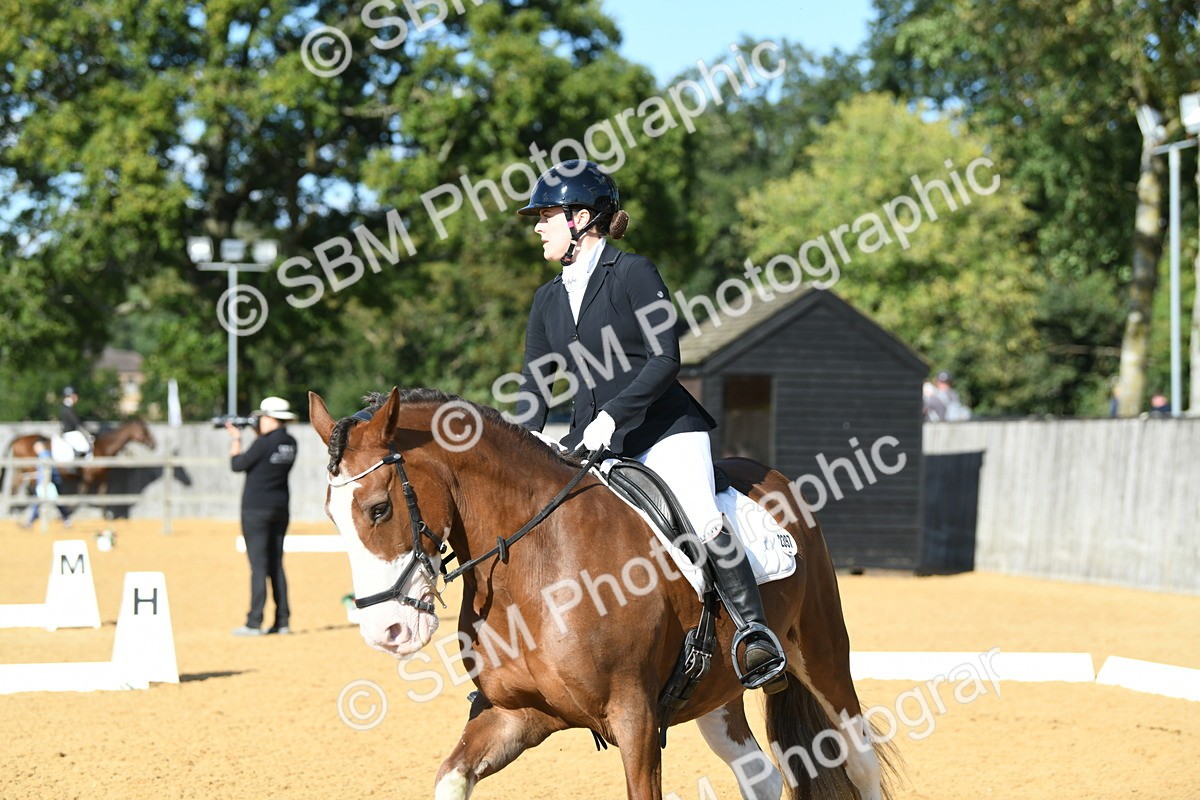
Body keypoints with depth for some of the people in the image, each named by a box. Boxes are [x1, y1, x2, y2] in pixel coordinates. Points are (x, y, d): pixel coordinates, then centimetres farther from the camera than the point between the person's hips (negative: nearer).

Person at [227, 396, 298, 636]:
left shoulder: (264, 443, -17)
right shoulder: (290, 443, 5)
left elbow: (237, 464, -8)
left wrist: (235, 439, 6)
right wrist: (259, 435, 20)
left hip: (257, 509, -7)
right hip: (280, 508, 7)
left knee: (258, 566, -7)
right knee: (276, 565, 12)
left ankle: (254, 623, -6)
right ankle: (282, 621, 11)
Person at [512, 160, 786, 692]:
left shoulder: (634, 273, -6)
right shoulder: (548, 299, 14)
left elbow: (665, 359, -15)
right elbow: (534, 381, 11)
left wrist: (611, 413, -24)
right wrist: (529, 437, -8)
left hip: (665, 429, -7)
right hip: (592, 439, 7)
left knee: (702, 520, -26)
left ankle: (755, 632, -17)